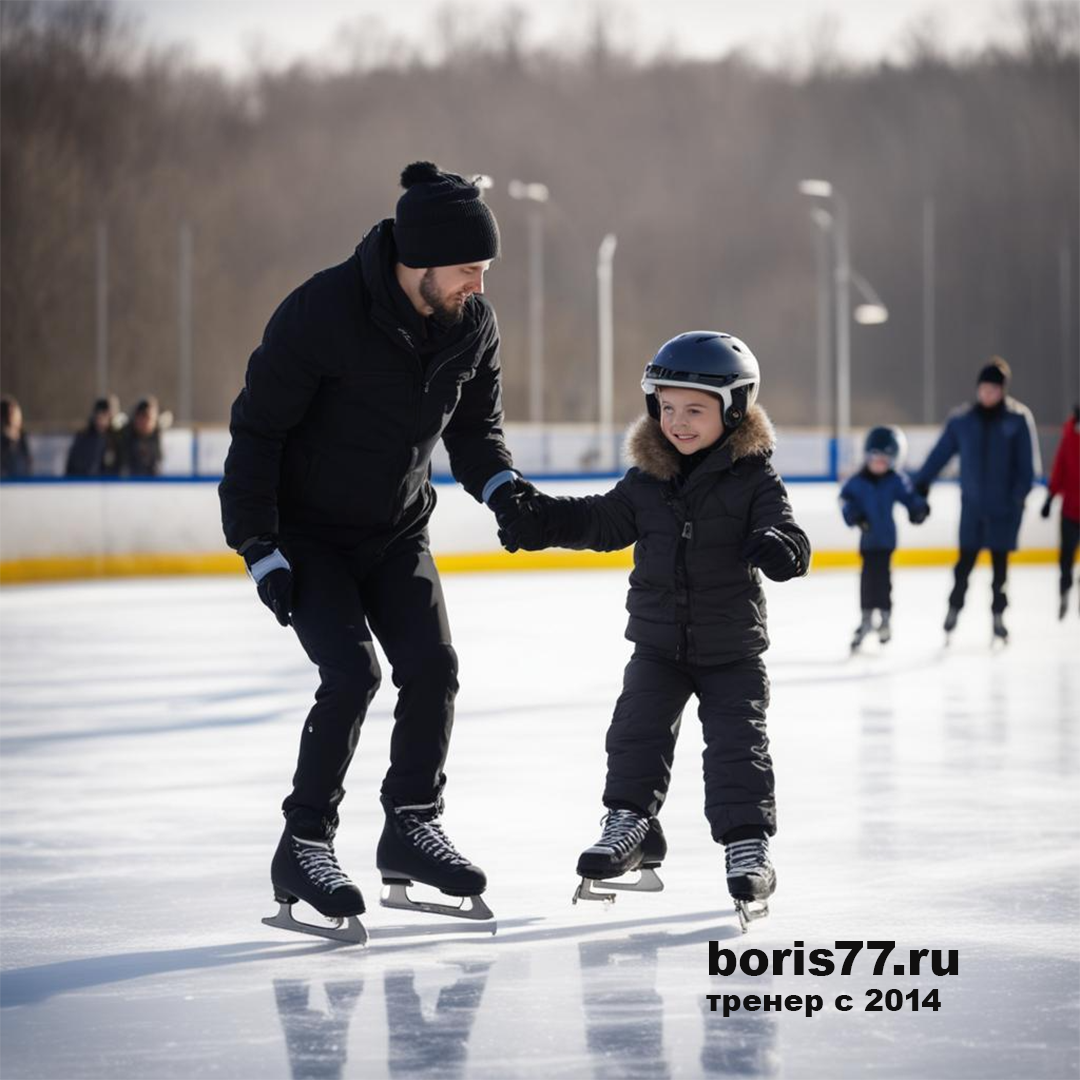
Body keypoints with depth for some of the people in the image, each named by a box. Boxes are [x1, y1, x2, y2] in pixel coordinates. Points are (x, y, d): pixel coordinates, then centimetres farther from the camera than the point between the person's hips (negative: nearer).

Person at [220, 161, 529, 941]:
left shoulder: (473, 322, -8)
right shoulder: (324, 312, -26)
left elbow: (476, 424, 7)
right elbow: (258, 427, -19)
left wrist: (500, 487, -14)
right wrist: (260, 548, -20)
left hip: (397, 530, 6)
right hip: (306, 532, -5)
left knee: (432, 666, -5)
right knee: (351, 673, -17)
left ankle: (413, 826, 13)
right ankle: (303, 846, -5)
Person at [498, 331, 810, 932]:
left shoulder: (753, 477, -9)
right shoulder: (648, 480, 2)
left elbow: (784, 527, -17)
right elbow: (601, 521, 9)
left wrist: (781, 547, -41)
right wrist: (541, 521, -4)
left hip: (732, 645, -3)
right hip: (658, 641, 3)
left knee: (737, 743, -6)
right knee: (638, 730, -3)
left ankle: (747, 845, 0)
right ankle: (630, 824, 11)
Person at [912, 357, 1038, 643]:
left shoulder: (1018, 419, -6)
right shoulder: (962, 420, 0)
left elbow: (1027, 462, -6)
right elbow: (941, 453, 4)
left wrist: (1020, 493, -16)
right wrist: (921, 483, 0)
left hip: (1004, 506, -1)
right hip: (973, 504, 1)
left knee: (1000, 561, 5)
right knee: (965, 561, 4)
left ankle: (998, 617, 16)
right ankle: (954, 610, 21)